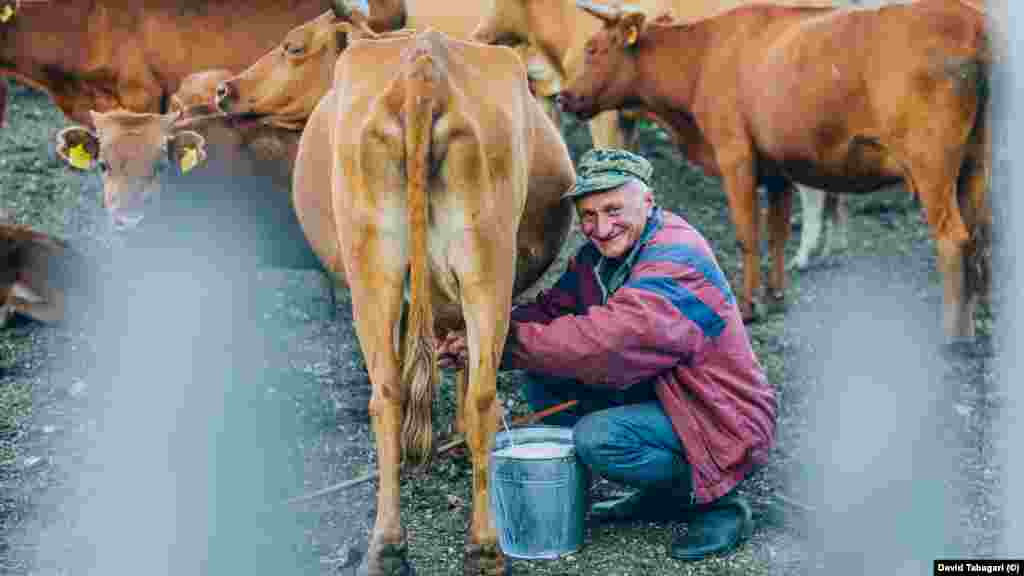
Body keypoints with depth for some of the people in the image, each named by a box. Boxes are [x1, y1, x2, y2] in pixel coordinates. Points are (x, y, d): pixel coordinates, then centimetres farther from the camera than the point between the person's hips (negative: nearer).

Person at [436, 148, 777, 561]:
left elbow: (601, 343, -36)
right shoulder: (602, 252, 4)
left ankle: (719, 503, -5)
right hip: (660, 395, 10)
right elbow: (553, 308, 0)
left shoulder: (679, 264, -26)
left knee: (597, 438, -30)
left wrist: (502, 344, -30)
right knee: (543, 383, 0)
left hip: (723, 422, -9)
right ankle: (662, 495, 9)